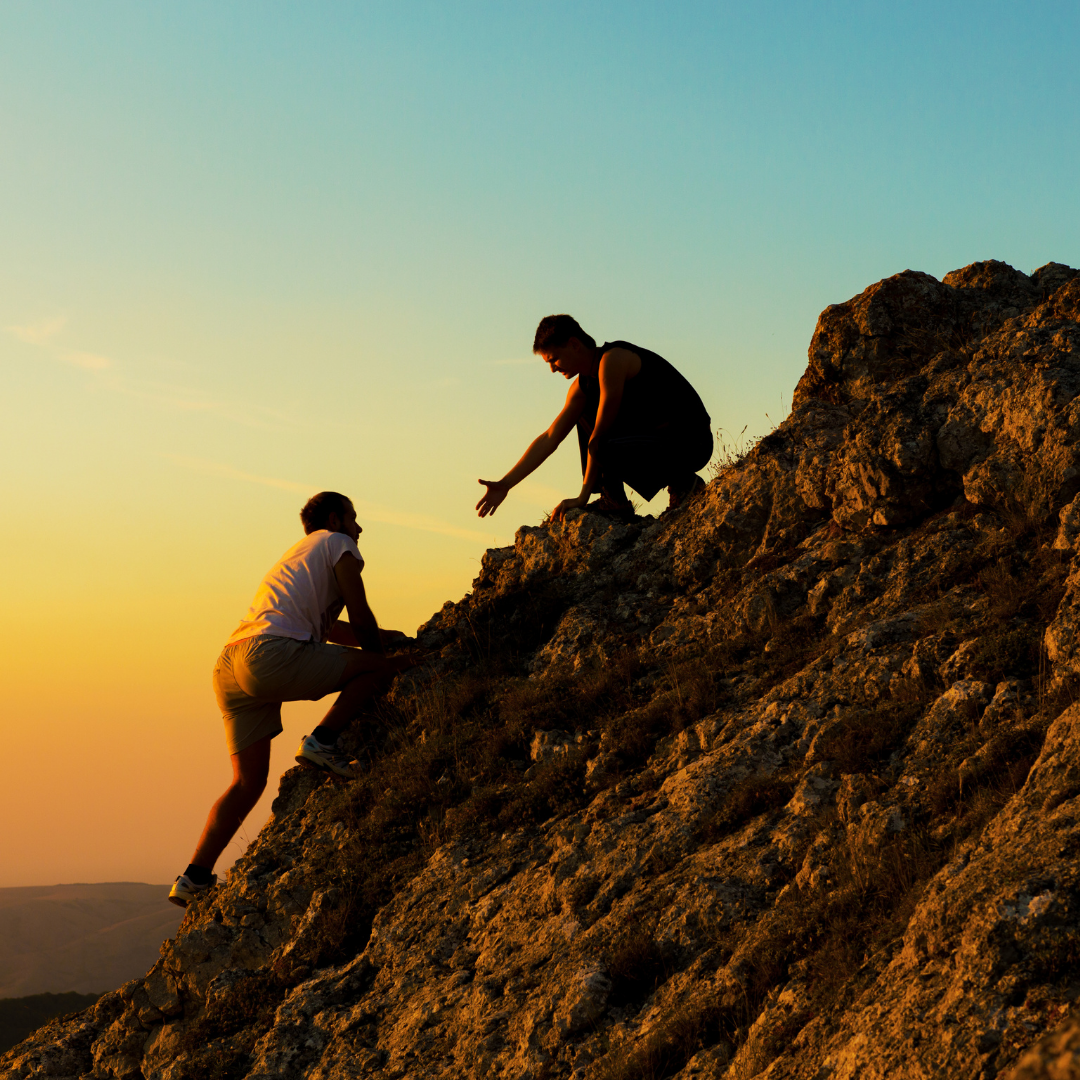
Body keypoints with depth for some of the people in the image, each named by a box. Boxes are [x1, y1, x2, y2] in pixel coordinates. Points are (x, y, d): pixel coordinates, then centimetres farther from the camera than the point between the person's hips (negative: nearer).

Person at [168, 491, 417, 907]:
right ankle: (323, 742, -6)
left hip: (229, 664, 9)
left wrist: (383, 638, 42)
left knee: (248, 781, 10)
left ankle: (195, 877, 2)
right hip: (272, 654, -9)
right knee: (380, 666, 1)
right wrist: (382, 658, 22)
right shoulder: (337, 544, 13)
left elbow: (330, 628, 45)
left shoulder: (298, 554, 38)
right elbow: (360, 618, 7)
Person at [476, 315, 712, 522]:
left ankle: (683, 481, -9)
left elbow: (598, 438, -18)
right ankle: (614, 502, 5)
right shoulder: (582, 386, 10)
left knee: (603, 449, -30)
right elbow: (548, 439, 13)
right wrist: (505, 485, 9)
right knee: (586, 415, 13)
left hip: (692, 442, -9)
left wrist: (583, 497, -14)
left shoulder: (613, 359, -19)